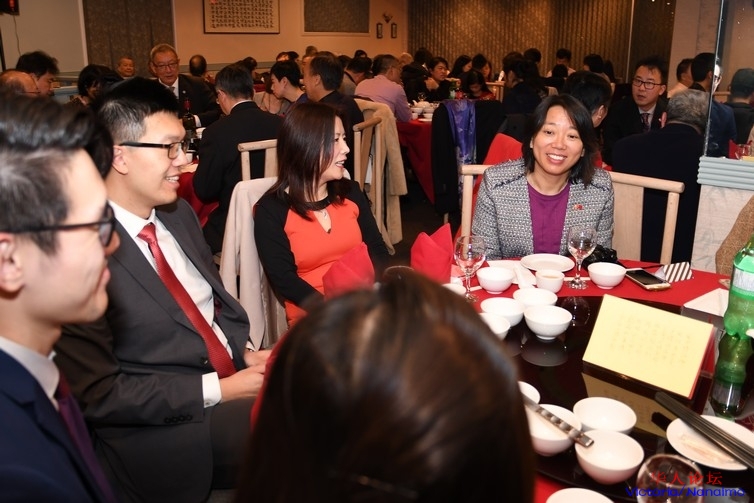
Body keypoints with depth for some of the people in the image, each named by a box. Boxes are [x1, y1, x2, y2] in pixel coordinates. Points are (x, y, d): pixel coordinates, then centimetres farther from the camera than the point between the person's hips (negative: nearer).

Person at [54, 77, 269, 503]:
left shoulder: (179, 213, 6)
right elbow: (97, 395, -15)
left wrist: (247, 352, -3)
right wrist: (216, 390, -18)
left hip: (235, 375, 8)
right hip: (166, 427, -7)